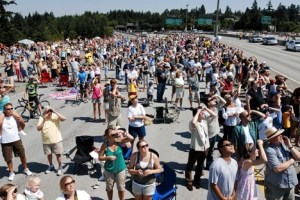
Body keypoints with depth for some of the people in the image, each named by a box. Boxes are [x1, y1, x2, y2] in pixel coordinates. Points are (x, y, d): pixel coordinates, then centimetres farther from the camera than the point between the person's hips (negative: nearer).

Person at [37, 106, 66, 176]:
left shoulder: (55, 116, -8)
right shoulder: (42, 118, -7)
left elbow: (63, 118, -26)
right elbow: (38, 129, -15)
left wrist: (55, 111, -25)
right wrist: (44, 119, -23)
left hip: (56, 140, -2)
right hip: (46, 141, 2)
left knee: (58, 154, 7)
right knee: (49, 154, 18)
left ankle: (60, 167, 24)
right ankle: (51, 166, 41)